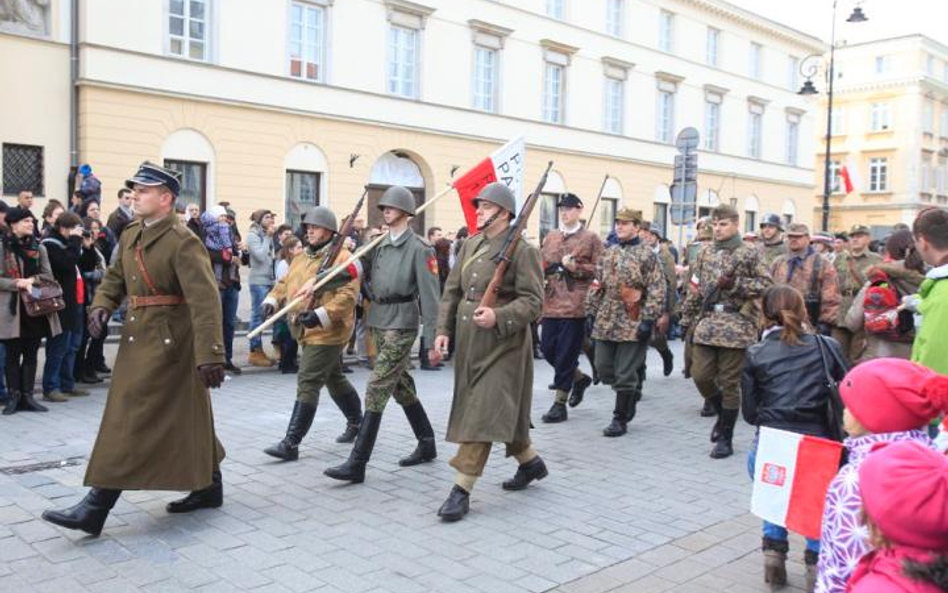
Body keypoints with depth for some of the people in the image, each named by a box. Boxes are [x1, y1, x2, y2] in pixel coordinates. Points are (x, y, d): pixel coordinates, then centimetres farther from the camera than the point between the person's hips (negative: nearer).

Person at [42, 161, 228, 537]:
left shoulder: (182, 242, -17)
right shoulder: (130, 234, 9)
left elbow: (205, 300, -24)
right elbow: (115, 277, 21)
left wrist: (210, 355, -31)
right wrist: (101, 306, -1)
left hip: (167, 342, -8)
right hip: (138, 337, 8)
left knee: (132, 421, -5)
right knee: (185, 418, 16)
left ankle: (95, 509, 3)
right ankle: (209, 488, 30)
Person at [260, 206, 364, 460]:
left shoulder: (342, 258, -14)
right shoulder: (302, 258, 13)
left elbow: (347, 295, -22)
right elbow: (285, 283, 18)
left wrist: (321, 315, -33)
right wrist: (271, 300, -3)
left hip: (327, 332, -9)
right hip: (309, 332, 9)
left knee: (307, 385, -11)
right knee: (335, 379, 22)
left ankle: (291, 444, -8)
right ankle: (356, 422, 40)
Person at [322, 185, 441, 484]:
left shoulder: (418, 248, -10)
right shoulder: (379, 244, 12)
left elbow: (429, 294, -13)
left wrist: (431, 337, -16)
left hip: (401, 325, -8)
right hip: (379, 322, 8)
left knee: (377, 388, -10)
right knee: (401, 385, 16)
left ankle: (357, 464, -7)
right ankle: (427, 444, 32)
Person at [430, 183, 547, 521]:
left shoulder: (522, 250, -9)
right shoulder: (470, 245, 12)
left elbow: (532, 301, -14)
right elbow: (452, 291, 13)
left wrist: (499, 317, -28)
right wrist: (443, 330, 4)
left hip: (502, 346, -8)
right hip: (468, 342, 8)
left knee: (483, 414, -9)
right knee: (503, 411, 18)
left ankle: (462, 489, -5)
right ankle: (530, 462, 38)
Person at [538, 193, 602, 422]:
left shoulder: (591, 238, 1)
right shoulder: (550, 237, 15)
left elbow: (599, 269, -4)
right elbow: (541, 263, 22)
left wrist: (575, 267, -15)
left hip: (575, 306, -6)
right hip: (550, 304, 6)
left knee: (566, 354, -3)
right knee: (548, 349, 7)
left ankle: (559, 404, 7)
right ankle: (579, 378, 32)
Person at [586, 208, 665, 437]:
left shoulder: (647, 255, -6)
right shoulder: (608, 254, 12)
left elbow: (657, 290, -12)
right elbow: (597, 286, 15)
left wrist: (648, 320, -17)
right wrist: (592, 313, 10)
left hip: (632, 324, -6)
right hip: (606, 322, 6)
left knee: (625, 374, -1)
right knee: (603, 368, 9)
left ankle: (620, 419, 11)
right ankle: (632, 392, 33)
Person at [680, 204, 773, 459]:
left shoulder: (750, 254, -2)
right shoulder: (705, 254, 13)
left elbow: (767, 284, -7)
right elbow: (695, 288, 17)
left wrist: (736, 284, -18)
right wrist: (689, 319, 14)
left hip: (736, 325, -5)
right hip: (707, 323, 5)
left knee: (730, 383, 1)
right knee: (701, 376, 1)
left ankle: (725, 438, 13)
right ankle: (723, 414, 30)